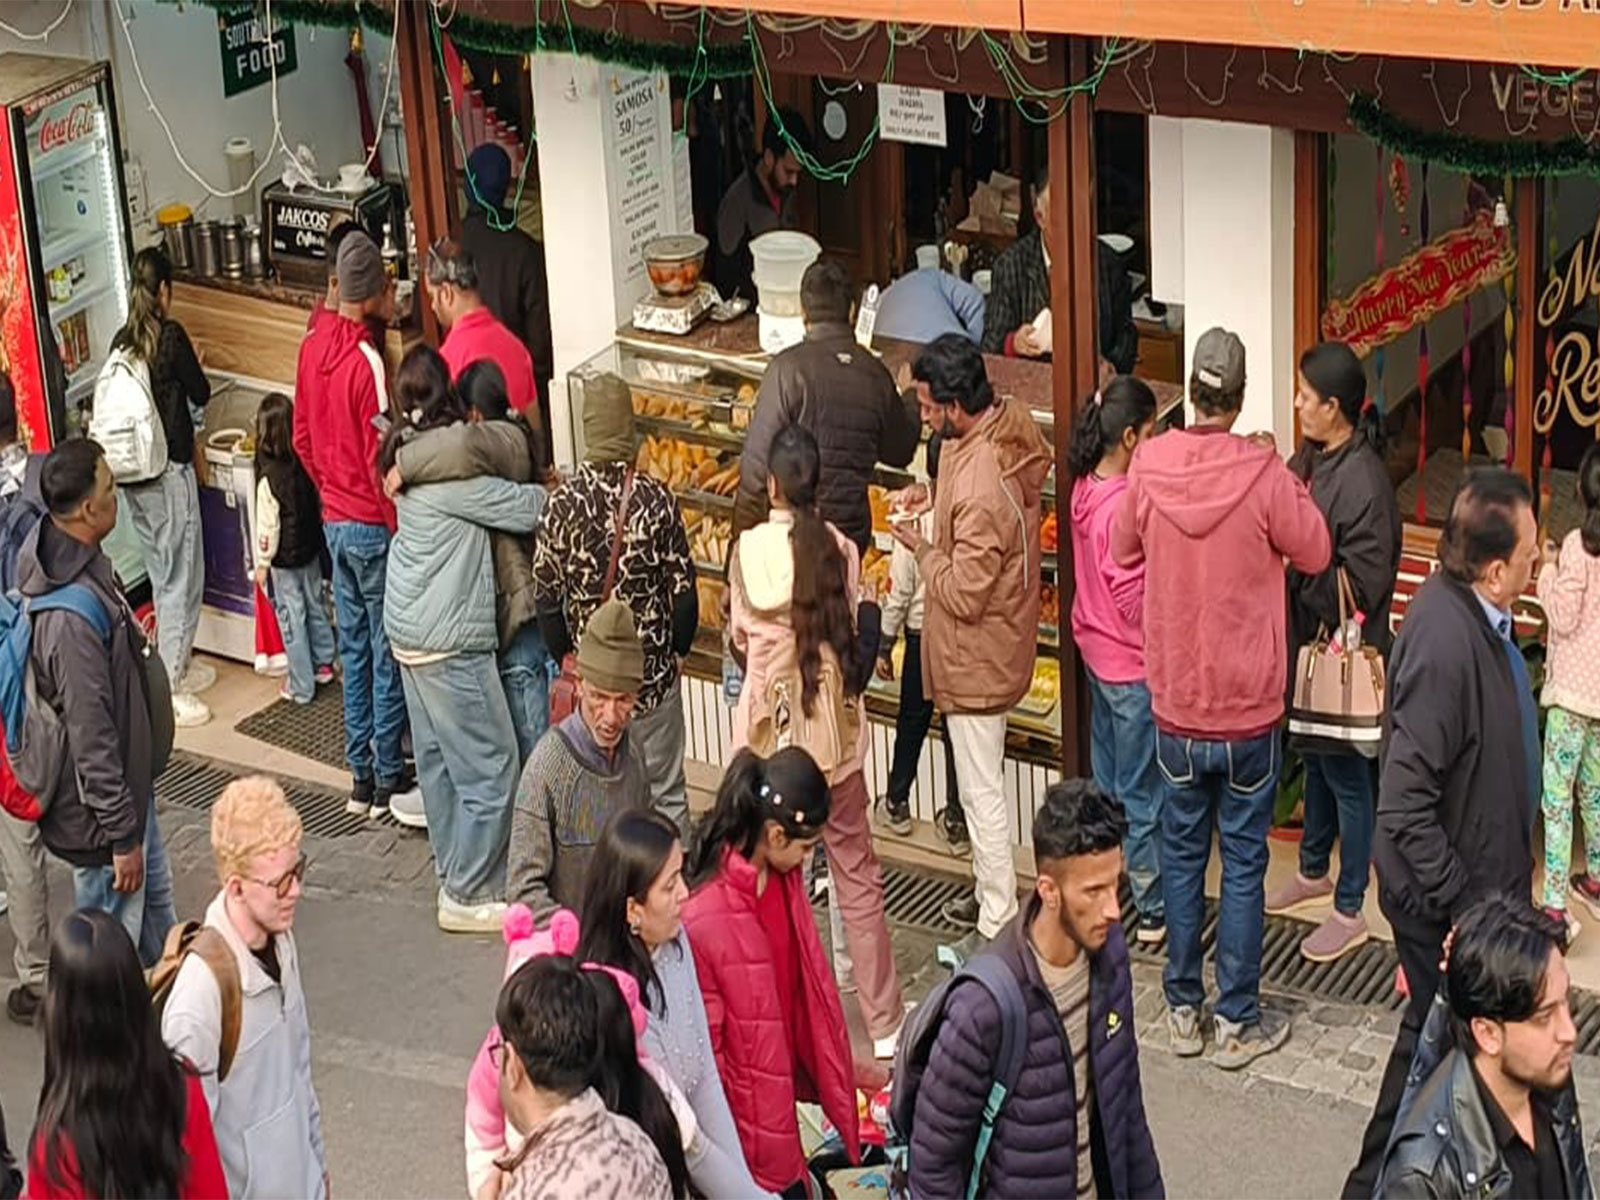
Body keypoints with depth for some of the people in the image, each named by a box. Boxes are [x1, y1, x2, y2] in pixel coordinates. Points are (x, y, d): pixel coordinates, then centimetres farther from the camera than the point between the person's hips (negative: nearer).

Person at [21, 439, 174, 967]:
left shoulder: (84, 562, -4)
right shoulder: (71, 617, -35)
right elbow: (90, 739, -29)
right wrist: (121, 836, -22)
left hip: (129, 781, 10)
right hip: (99, 804, -10)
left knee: (154, 894, 28)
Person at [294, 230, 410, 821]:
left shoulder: (313, 345, 2)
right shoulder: (367, 361, -22)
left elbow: (301, 437, 12)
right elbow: (381, 461, -20)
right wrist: (401, 530, -11)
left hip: (334, 520, 8)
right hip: (372, 526, -7)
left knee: (354, 649, 15)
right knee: (388, 655, 3)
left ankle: (361, 776, 22)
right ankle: (388, 783, 10)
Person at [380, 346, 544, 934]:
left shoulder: (409, 454, 6)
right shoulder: (444, 466, -22)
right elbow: (519, 508, -19)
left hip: (410, 628, 10)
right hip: (448, 638, -10)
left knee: (437, 755, 19)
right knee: (490, 765, -2)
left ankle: (454, 870, 30)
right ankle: (468, 896, 5)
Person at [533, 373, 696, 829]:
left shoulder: (562, 503, -11)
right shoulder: (656, 500, -13)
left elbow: (546, 595, -5)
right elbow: (683, 591, -8)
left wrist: (565, 656, 11)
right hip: (653, 672, -1)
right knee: (665, 793, 11)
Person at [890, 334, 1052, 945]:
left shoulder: (980, 492, -33)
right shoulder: (1011, 426, -4)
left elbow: (964, 596, -27)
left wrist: (923, 550, -12)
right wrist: (934, 496, 7)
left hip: (976, 659, -10)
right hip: (994, 647, 10)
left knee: (982, 791, 3)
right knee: (981, 783, 24)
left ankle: (998, 928, 14)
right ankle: (989, 892, 39)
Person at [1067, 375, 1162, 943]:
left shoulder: (1087, 488, -1)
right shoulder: (1123, 504, -28)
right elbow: (1136, 600, -24)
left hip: (1097, 653, 9)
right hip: (1133, 665, -9)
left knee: (1108, 780, 22)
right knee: (1142, 791, 4)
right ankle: (1154, 908, 16)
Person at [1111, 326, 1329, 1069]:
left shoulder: (1148, 469, -9)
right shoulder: (1262, 476, -18)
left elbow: (1123, 549, 9)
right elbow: (1314, 554, -3)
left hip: (1174, 708, 3)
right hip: (1248, 712, -3)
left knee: (1183, 854, 16)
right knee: (1243, 862, 7)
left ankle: (1183, 1009, 24)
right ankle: (1238, 1022, 14)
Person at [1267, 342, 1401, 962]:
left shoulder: (1362, 482, -26)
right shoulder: (1309, 458, 2)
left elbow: (1359, 589, -25)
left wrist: (1296, 565, -22)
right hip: (1305, 638, 9)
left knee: (1348, 777, 4)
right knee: (1314, 760, 24)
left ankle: (1349, 911, 17)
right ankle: (1314, 872, 44)